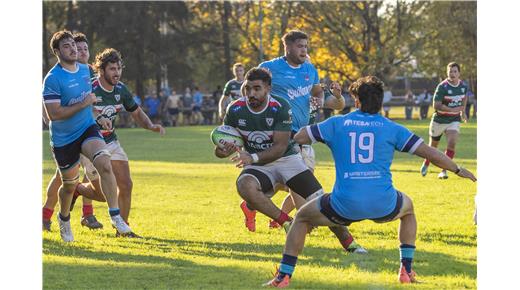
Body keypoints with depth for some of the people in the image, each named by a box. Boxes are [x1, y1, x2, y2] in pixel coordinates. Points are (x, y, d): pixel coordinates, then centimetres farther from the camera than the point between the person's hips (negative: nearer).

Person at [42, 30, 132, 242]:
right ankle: (64, 218, 42)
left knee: (104, 163, -24)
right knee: (70, 185, 10)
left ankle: (115, 216, -23)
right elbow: (53, 114, -23)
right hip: (63, 139, -4)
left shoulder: (85, 69, 5)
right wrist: (83, 104, -22)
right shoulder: (52, 79, -18)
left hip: (87, 128, 4)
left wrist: (98, 118, 19)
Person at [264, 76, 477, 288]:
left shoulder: (337, 123, 8)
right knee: (408, 208, 36)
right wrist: (458, 170, 22)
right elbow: (429, 153, 8)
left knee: (302, 217, 25)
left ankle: (283, 276, 14)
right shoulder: (392, 128, 8)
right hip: (383, 205, 1)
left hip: (344, 205, -1)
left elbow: (298, 137, 14)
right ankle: (406, 271, 30)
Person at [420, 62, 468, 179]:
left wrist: (463, 111, 18)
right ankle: (426, 164, 42)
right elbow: (436, 105, -25)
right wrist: (453, 109, -28)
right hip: (439, 120, -3)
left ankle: (444, 171, -12)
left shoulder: (464, 86, -3)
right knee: (433, 146, 13)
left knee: (452, 143, -19)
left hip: (454, 120, 3)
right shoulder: (442, 87, -20)